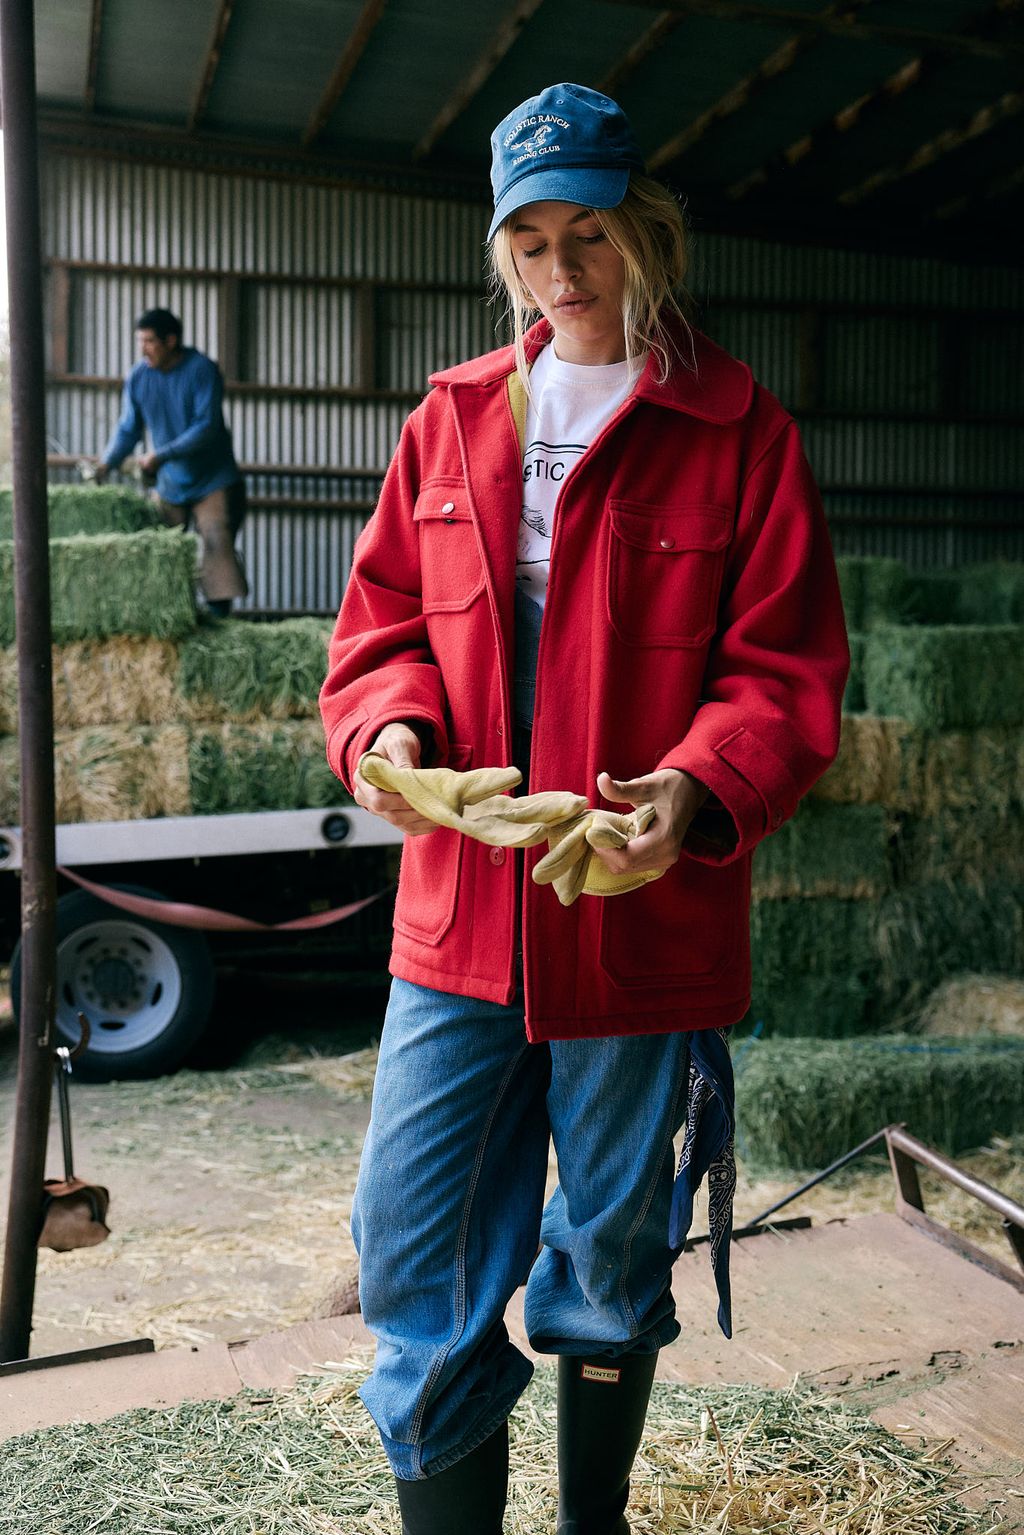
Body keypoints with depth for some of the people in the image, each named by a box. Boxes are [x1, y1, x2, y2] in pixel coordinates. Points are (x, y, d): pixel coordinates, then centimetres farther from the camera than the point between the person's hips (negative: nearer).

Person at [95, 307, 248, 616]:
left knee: (217, 545, -13)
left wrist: (160, 456, -26)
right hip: (170, 484, 5)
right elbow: (128, 429, 6)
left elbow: (207, 427, -21)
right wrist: (106, 463, -11)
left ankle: (219, 620, -11)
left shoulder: (202, 370, -14)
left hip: (212, 480, -4)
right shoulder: (138, 377, 0)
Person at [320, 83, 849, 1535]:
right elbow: (386, 615, 12)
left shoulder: (739, 432, -2)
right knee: (414, 1250, 3)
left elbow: (786, 670, -6)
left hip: (643, 917, -2)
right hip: (458, 917, 3)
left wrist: (702, 788, -25)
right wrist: (389, 724, -9)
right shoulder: (451, 419, 9)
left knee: (616, 1253, 15)